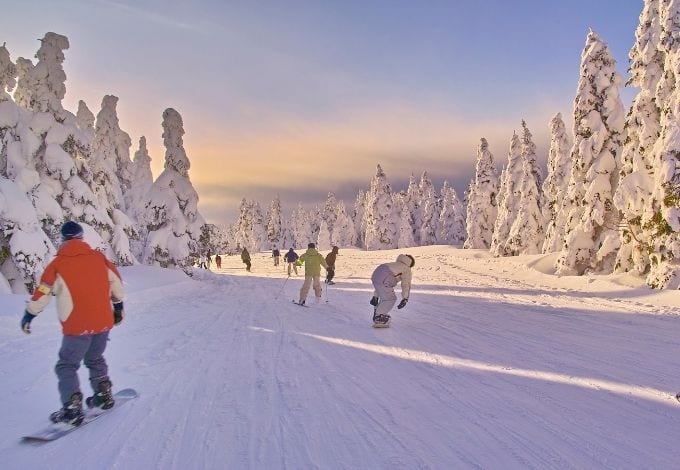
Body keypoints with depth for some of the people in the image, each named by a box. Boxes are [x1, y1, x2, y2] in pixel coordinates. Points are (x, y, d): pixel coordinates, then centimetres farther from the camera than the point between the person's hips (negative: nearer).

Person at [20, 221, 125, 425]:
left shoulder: (58, 264, -8)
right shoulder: (99, 258, 1)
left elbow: (42, 293, -2)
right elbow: (116, 284, 10)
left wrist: (28, 316, 14)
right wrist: (118, 306, 24)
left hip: (77, 327, -4)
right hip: (104, 323, 4)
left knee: (66, 366, 9)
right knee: (95, 360, 25)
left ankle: (72, 410, 3)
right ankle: (103, 396, 30)